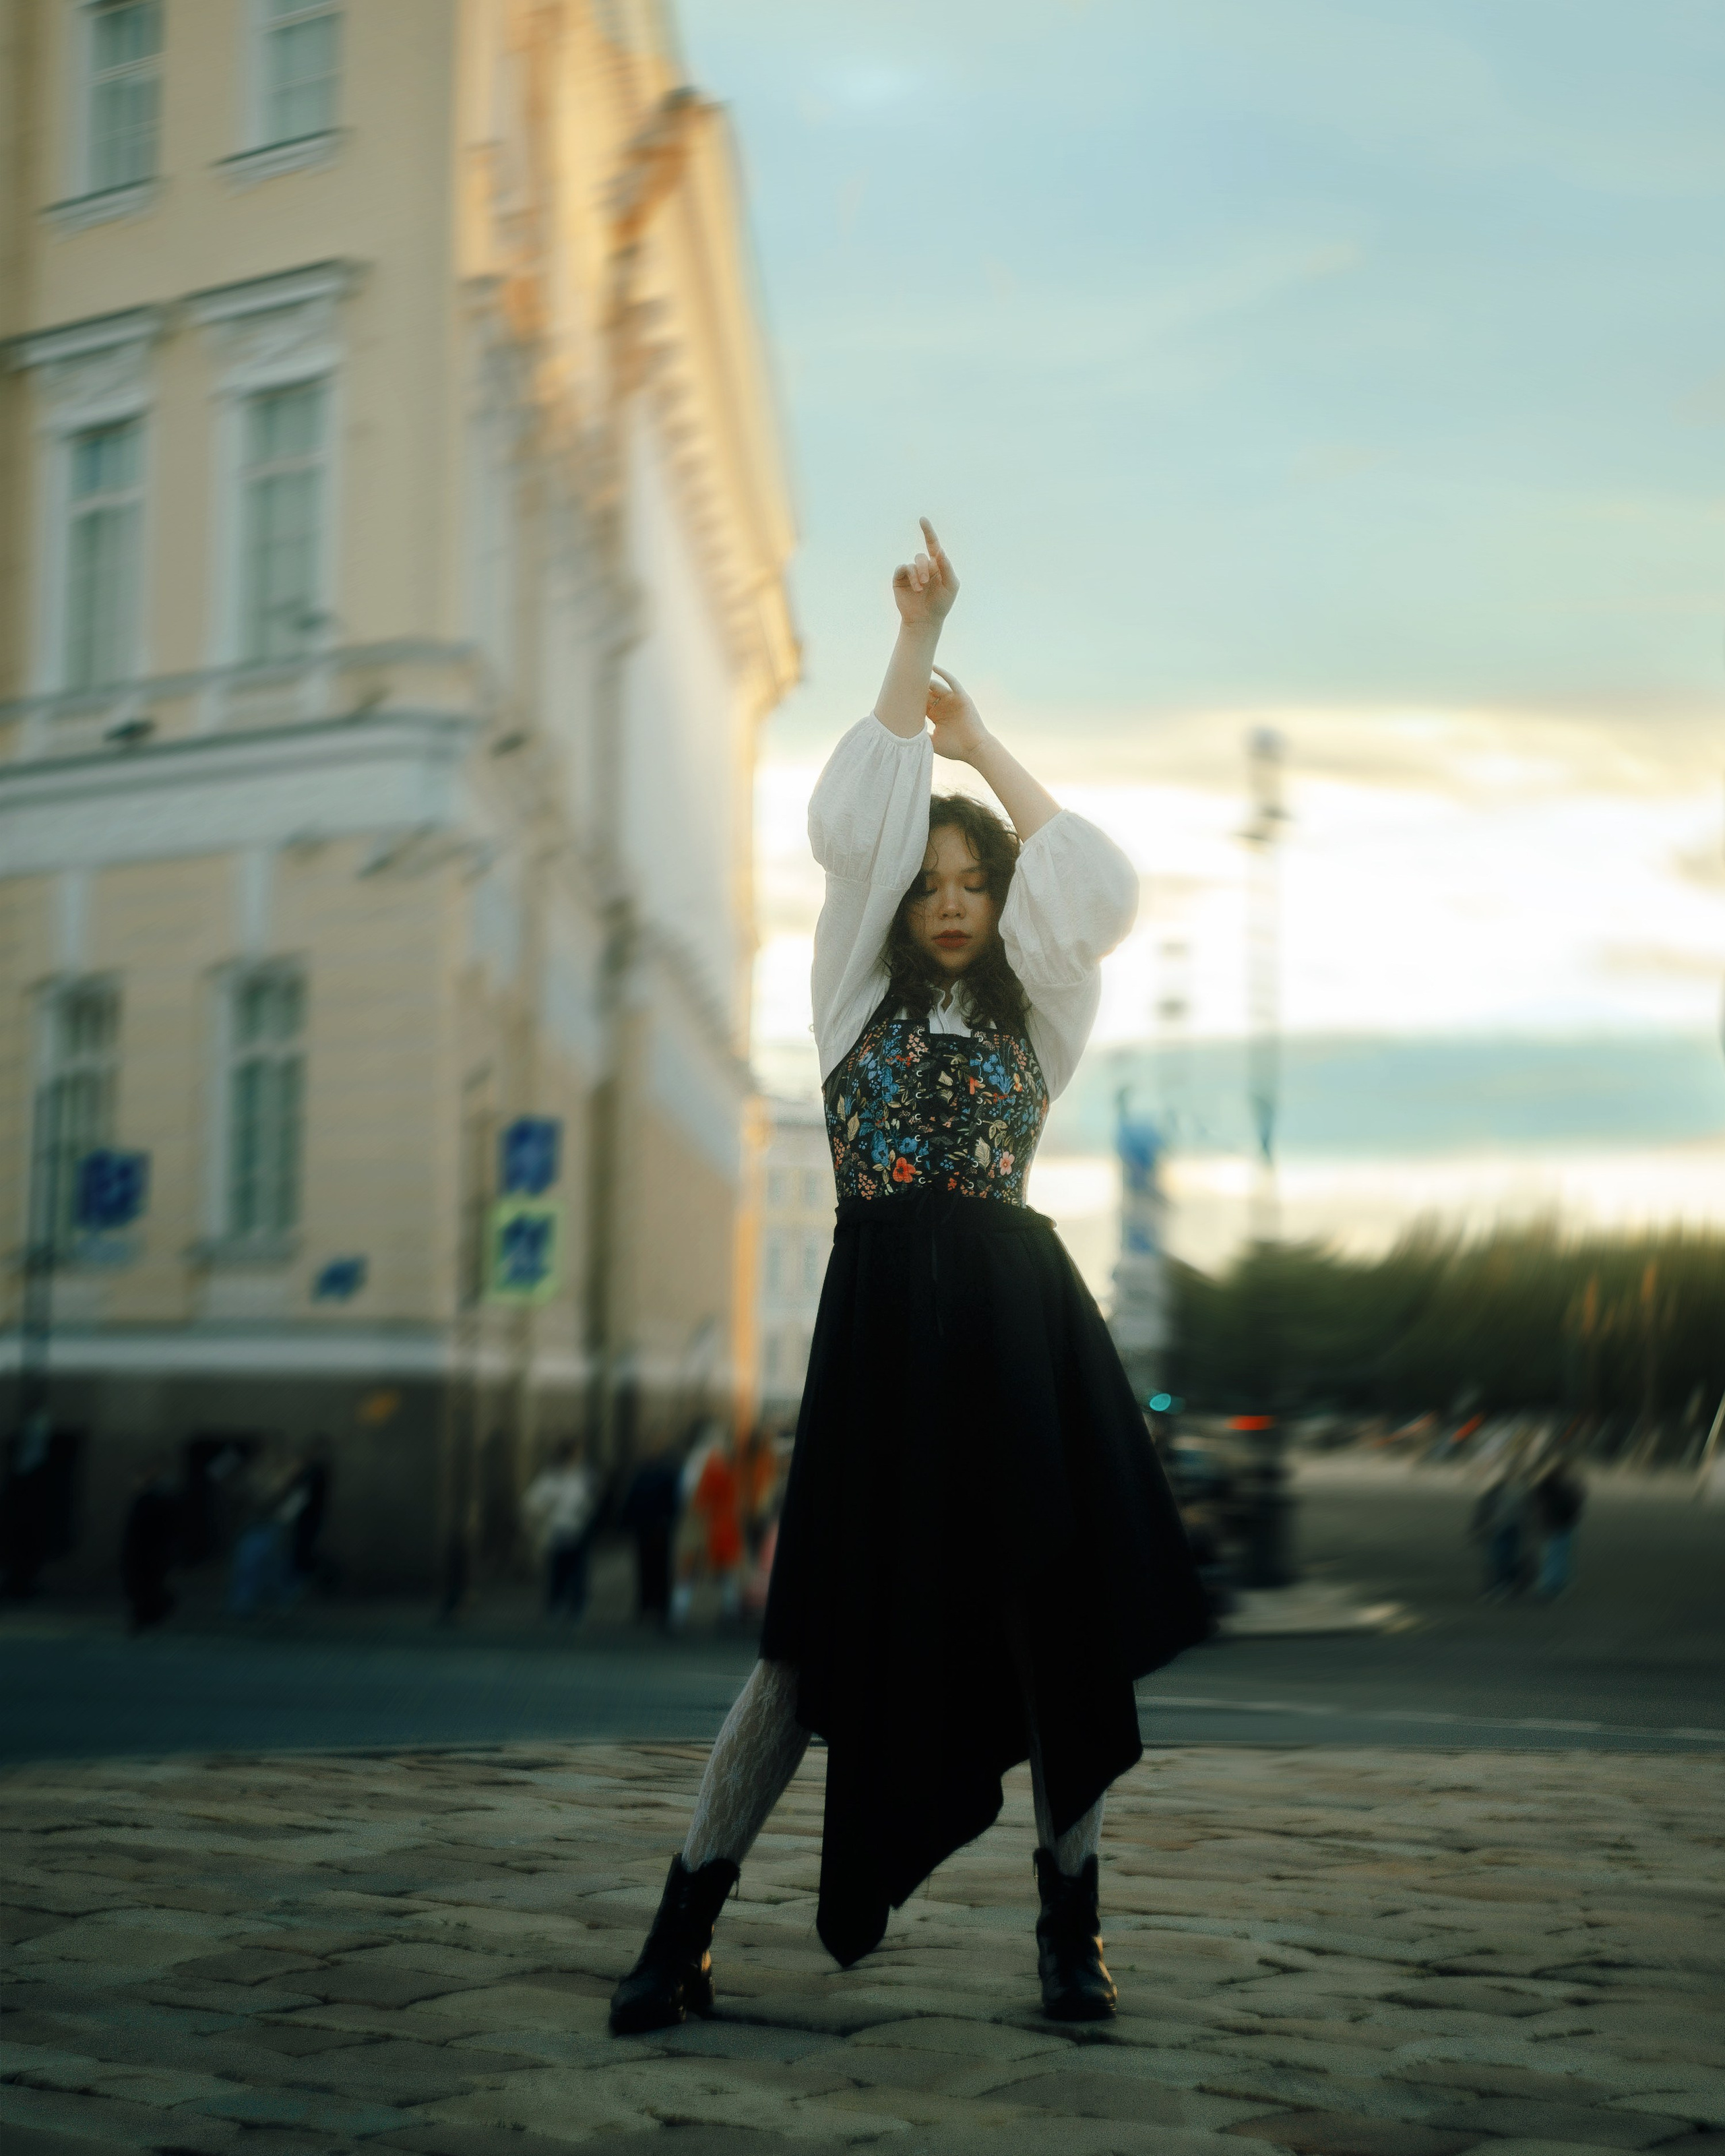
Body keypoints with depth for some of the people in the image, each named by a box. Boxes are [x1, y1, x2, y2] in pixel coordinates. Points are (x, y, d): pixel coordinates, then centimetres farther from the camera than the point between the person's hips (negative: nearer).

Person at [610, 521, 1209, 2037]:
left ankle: (1071, 1928, 11)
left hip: (1019, 1326, 2)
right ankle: (683, 1934, 0)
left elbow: (1095, 891, -1)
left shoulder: (1035, 1019, 15)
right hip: (883, 1323, -2)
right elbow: (852, 827, 3)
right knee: (826, 1630, -4)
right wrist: (915, 646, 2)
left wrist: (984, 745, 7)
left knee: (1060, 1622, -1)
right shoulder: (858, 998, 13)